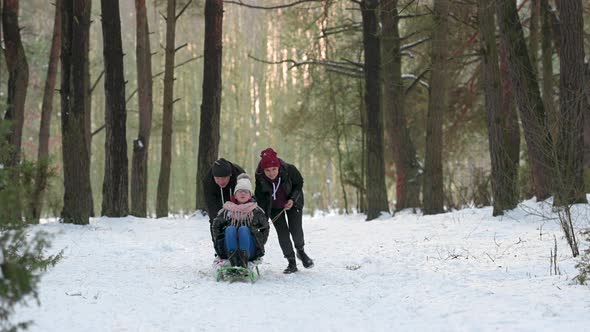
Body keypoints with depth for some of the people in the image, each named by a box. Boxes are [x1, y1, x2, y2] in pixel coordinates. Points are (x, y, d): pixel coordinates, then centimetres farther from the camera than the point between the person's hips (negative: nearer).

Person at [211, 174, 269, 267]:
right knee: (230, 229, -26)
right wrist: (220, 240, 8)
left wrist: (259, 243, 7)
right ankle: (233, 259, -47)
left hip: (250, 250, -1)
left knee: (243, 229, -27)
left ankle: (244, 259, -48)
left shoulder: (256, 210, 14)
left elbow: (265, 228, 19)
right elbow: (216, 225, 21)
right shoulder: (227, 209, 14)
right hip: (228, 250, 1)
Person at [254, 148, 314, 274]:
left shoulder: (289, 170, -31)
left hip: (292, 202, -1)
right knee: (282, 232, -7)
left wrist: (293, 199, -23)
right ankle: (291, 263, 5)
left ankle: (300, 251, 22)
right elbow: (260, 197, -14)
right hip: (274, 207, 1)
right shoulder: (260, 177, -27)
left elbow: (299, 183, -10)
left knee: (296, 229, -9)